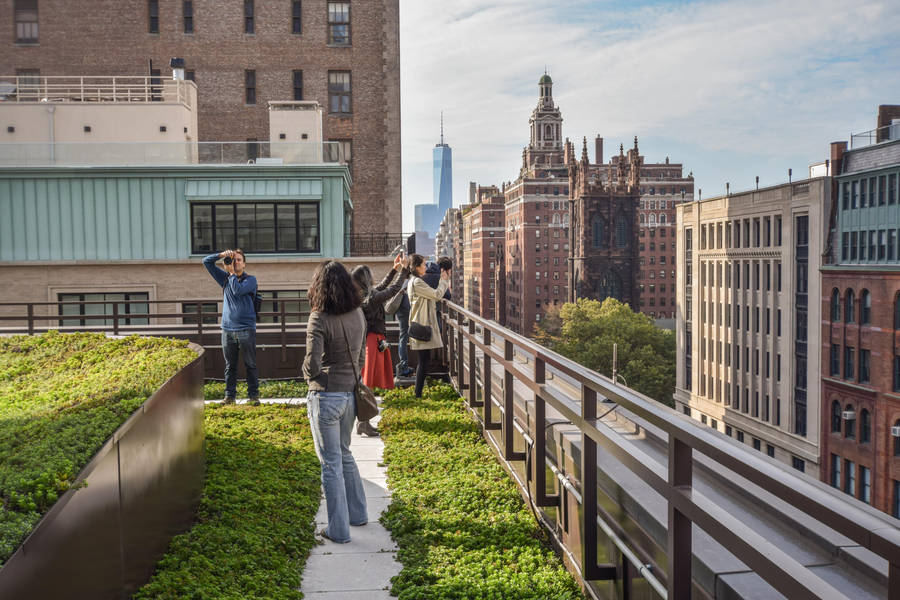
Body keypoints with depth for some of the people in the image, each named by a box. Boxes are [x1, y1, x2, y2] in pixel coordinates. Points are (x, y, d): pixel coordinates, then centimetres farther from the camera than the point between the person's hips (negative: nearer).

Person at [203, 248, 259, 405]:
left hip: (246, 329, -3)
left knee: (250, 365, 0)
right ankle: (229, 396, 12)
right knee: (230, 366, 7)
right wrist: (222, 255, 0)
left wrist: (232, 272, -5)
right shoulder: (225, 278, 15)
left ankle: (253, 395, 5)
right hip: (228, 329, 4)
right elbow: (206, 262, 15)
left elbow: (238, 290, -16)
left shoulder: (250, 279, 2)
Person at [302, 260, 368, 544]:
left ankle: (338, 529, 15)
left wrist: (308, 373, 0)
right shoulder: (358, 315, 1)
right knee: (344, 455, 24)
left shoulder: (319, 319, -18)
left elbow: (312, 366, -21)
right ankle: (358, 513, 36)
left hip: (326, 396, -6)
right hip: (350, 393, 6)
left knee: (331, 463, 5)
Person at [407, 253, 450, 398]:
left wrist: (444, 280, 16)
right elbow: (437, 295, -14)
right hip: (421, 326, -11)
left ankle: (418, 393, 18)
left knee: (424, 360, 13)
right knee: (423, 361, -8)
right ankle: (418, 394, -6)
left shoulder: (416, 281, 18)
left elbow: (434, 296, 20)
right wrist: (444, 280, 2)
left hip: (423, 325, 11)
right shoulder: (417, 282, -15)